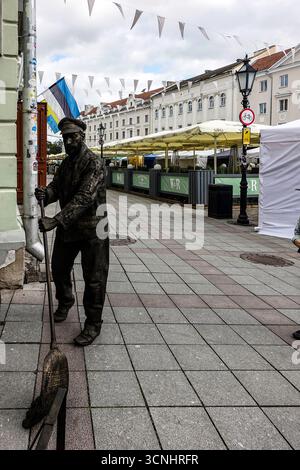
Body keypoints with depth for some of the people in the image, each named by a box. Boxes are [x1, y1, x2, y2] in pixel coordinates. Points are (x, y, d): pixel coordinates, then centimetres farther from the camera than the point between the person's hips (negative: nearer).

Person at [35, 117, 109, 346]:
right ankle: (65, 302, 46)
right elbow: (56, 186, 5)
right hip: (67, 227, 8)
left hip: (91, 229, -7)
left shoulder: (94, 162, -17)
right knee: (59, 268, 20)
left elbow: (84, 197, -28)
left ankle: (93, 324, 14)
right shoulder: (66, 163, 10)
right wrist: (45, 194, -21)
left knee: (94, 279, 0)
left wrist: (56, 220, -36)